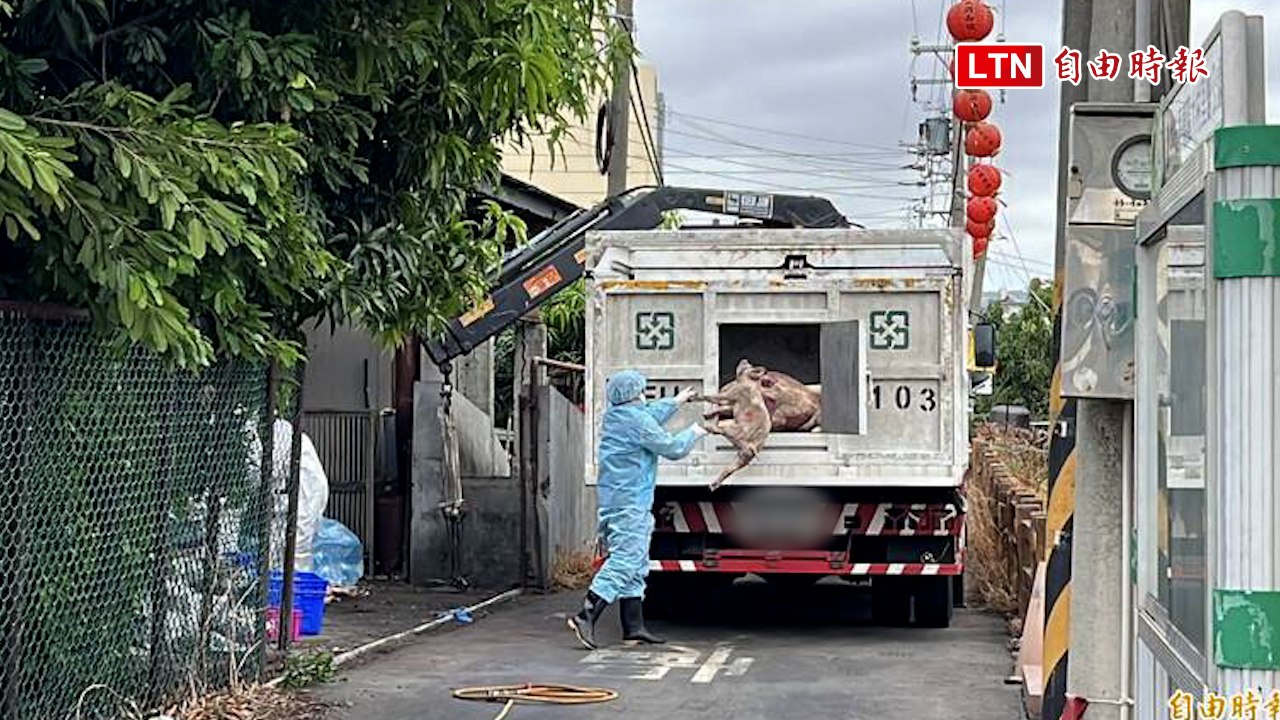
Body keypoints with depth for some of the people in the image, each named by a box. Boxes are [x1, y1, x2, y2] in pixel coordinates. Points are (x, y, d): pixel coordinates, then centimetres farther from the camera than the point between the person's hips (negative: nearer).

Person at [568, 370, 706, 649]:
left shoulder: (613, 416, 14)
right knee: (625, 559, -13)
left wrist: (677, 401, 43)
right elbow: (672, 448, -8)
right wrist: (693, 433, 10)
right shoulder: (636, 420, -13)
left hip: (611, 498, 10)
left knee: (636, 564, 13)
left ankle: (634, 626, 15)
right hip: (629, 500, -10)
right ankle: (586, 616, -20)